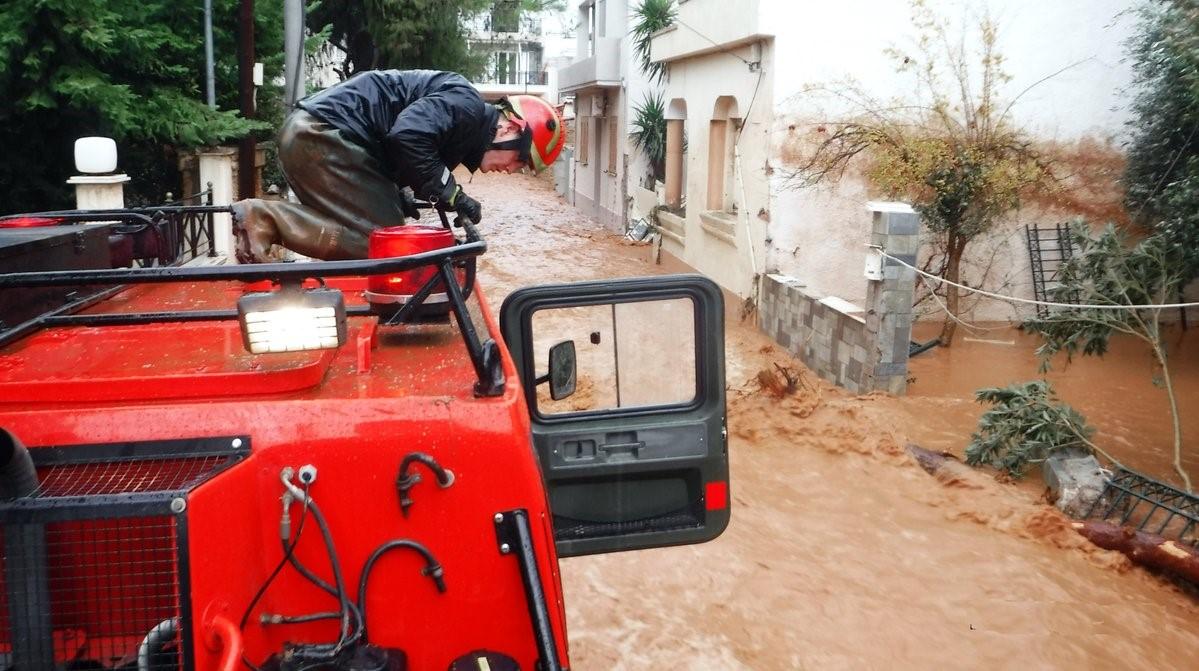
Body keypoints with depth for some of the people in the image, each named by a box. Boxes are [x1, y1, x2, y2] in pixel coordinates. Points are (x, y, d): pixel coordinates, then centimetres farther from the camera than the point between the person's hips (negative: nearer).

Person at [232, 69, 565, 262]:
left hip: (311, 134, 10)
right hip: (324, 134, -10)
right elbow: (407, 135, -25)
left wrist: (396, 196, 5)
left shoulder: (464, 132, 20)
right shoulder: (466, 104, -9)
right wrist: (451, 193, -15)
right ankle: (264, 218, -17)